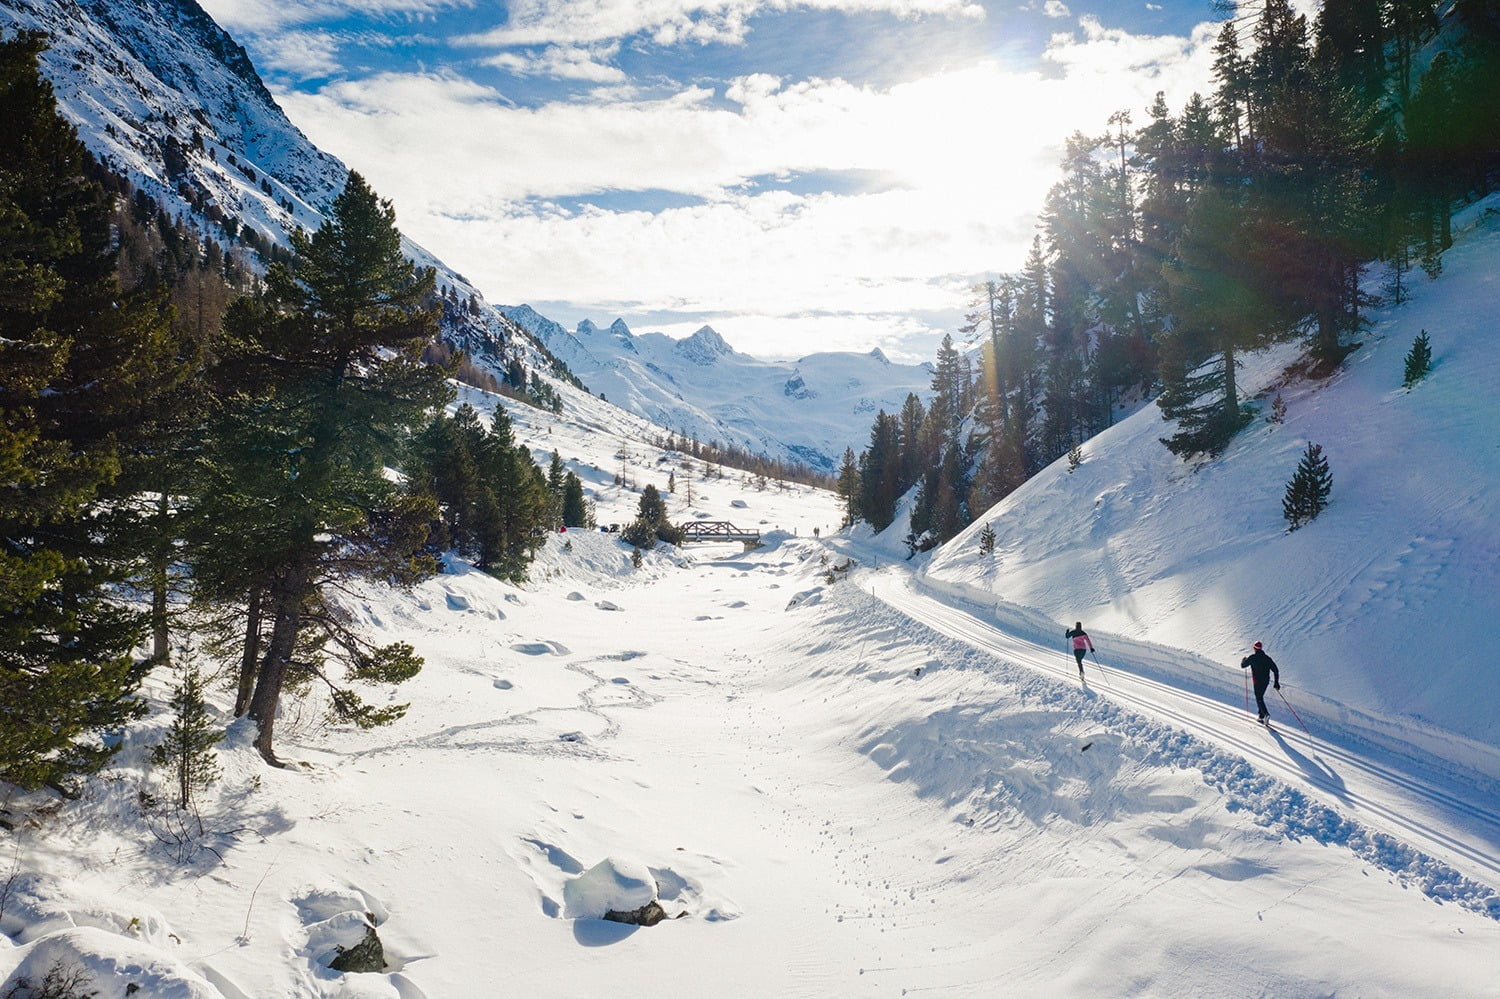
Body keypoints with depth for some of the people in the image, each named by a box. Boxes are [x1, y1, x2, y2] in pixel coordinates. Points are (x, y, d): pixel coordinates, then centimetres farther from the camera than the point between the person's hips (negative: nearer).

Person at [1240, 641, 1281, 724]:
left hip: (1257, 681, -5)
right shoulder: (1267, 658, 6)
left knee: (1259, 698, -6)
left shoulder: (1252, 657, -6)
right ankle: (1261, 716, 21)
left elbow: (1243, 665, 4)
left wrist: (1244, 660, 26)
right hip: (1266, 681, 5)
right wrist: (1276, 682, 7)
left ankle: (1266, 714, -29)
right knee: (1260, 696, 20)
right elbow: (1276, 670, 3)